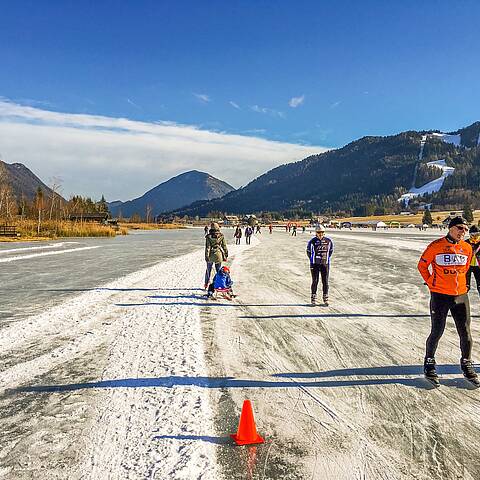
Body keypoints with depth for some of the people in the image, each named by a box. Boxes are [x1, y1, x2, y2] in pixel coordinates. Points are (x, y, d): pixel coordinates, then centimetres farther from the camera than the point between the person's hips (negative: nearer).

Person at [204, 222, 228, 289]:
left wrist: (206, 256, -6)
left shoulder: (209, 237, -10)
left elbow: (207, 247, -10)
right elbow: (224, 246, 1)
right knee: (219, 270, 10)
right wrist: (226, 255, 11)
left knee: (208, 270, 14)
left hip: (211, 255, 0)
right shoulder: (221, 236, -5)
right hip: (219, 255, 1)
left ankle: (206, 284, 23)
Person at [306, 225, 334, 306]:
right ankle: (313, 299, 10)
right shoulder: (312, 242, -9)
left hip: (325, 264, 2)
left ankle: (326, 299, 16)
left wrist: (327, 259, 9)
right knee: (315, 281, 1)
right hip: (315, 264, -2)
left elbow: (331, 251, 14)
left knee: (325, 282, 6)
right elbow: (309, 252, 4)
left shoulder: (328, 241, -1)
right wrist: (313, 260, 6)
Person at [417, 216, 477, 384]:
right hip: (440, 296, -4)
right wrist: (432, 283, -3)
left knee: (465, 333, 8)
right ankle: (429, 364, 20)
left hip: (461, 295, 4)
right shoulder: (436, 246, -8)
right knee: (437, 332, 2)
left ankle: (467, 364, 27)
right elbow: (422, 265, 0)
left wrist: (458, 282, 14)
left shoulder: (467, 248, 6)